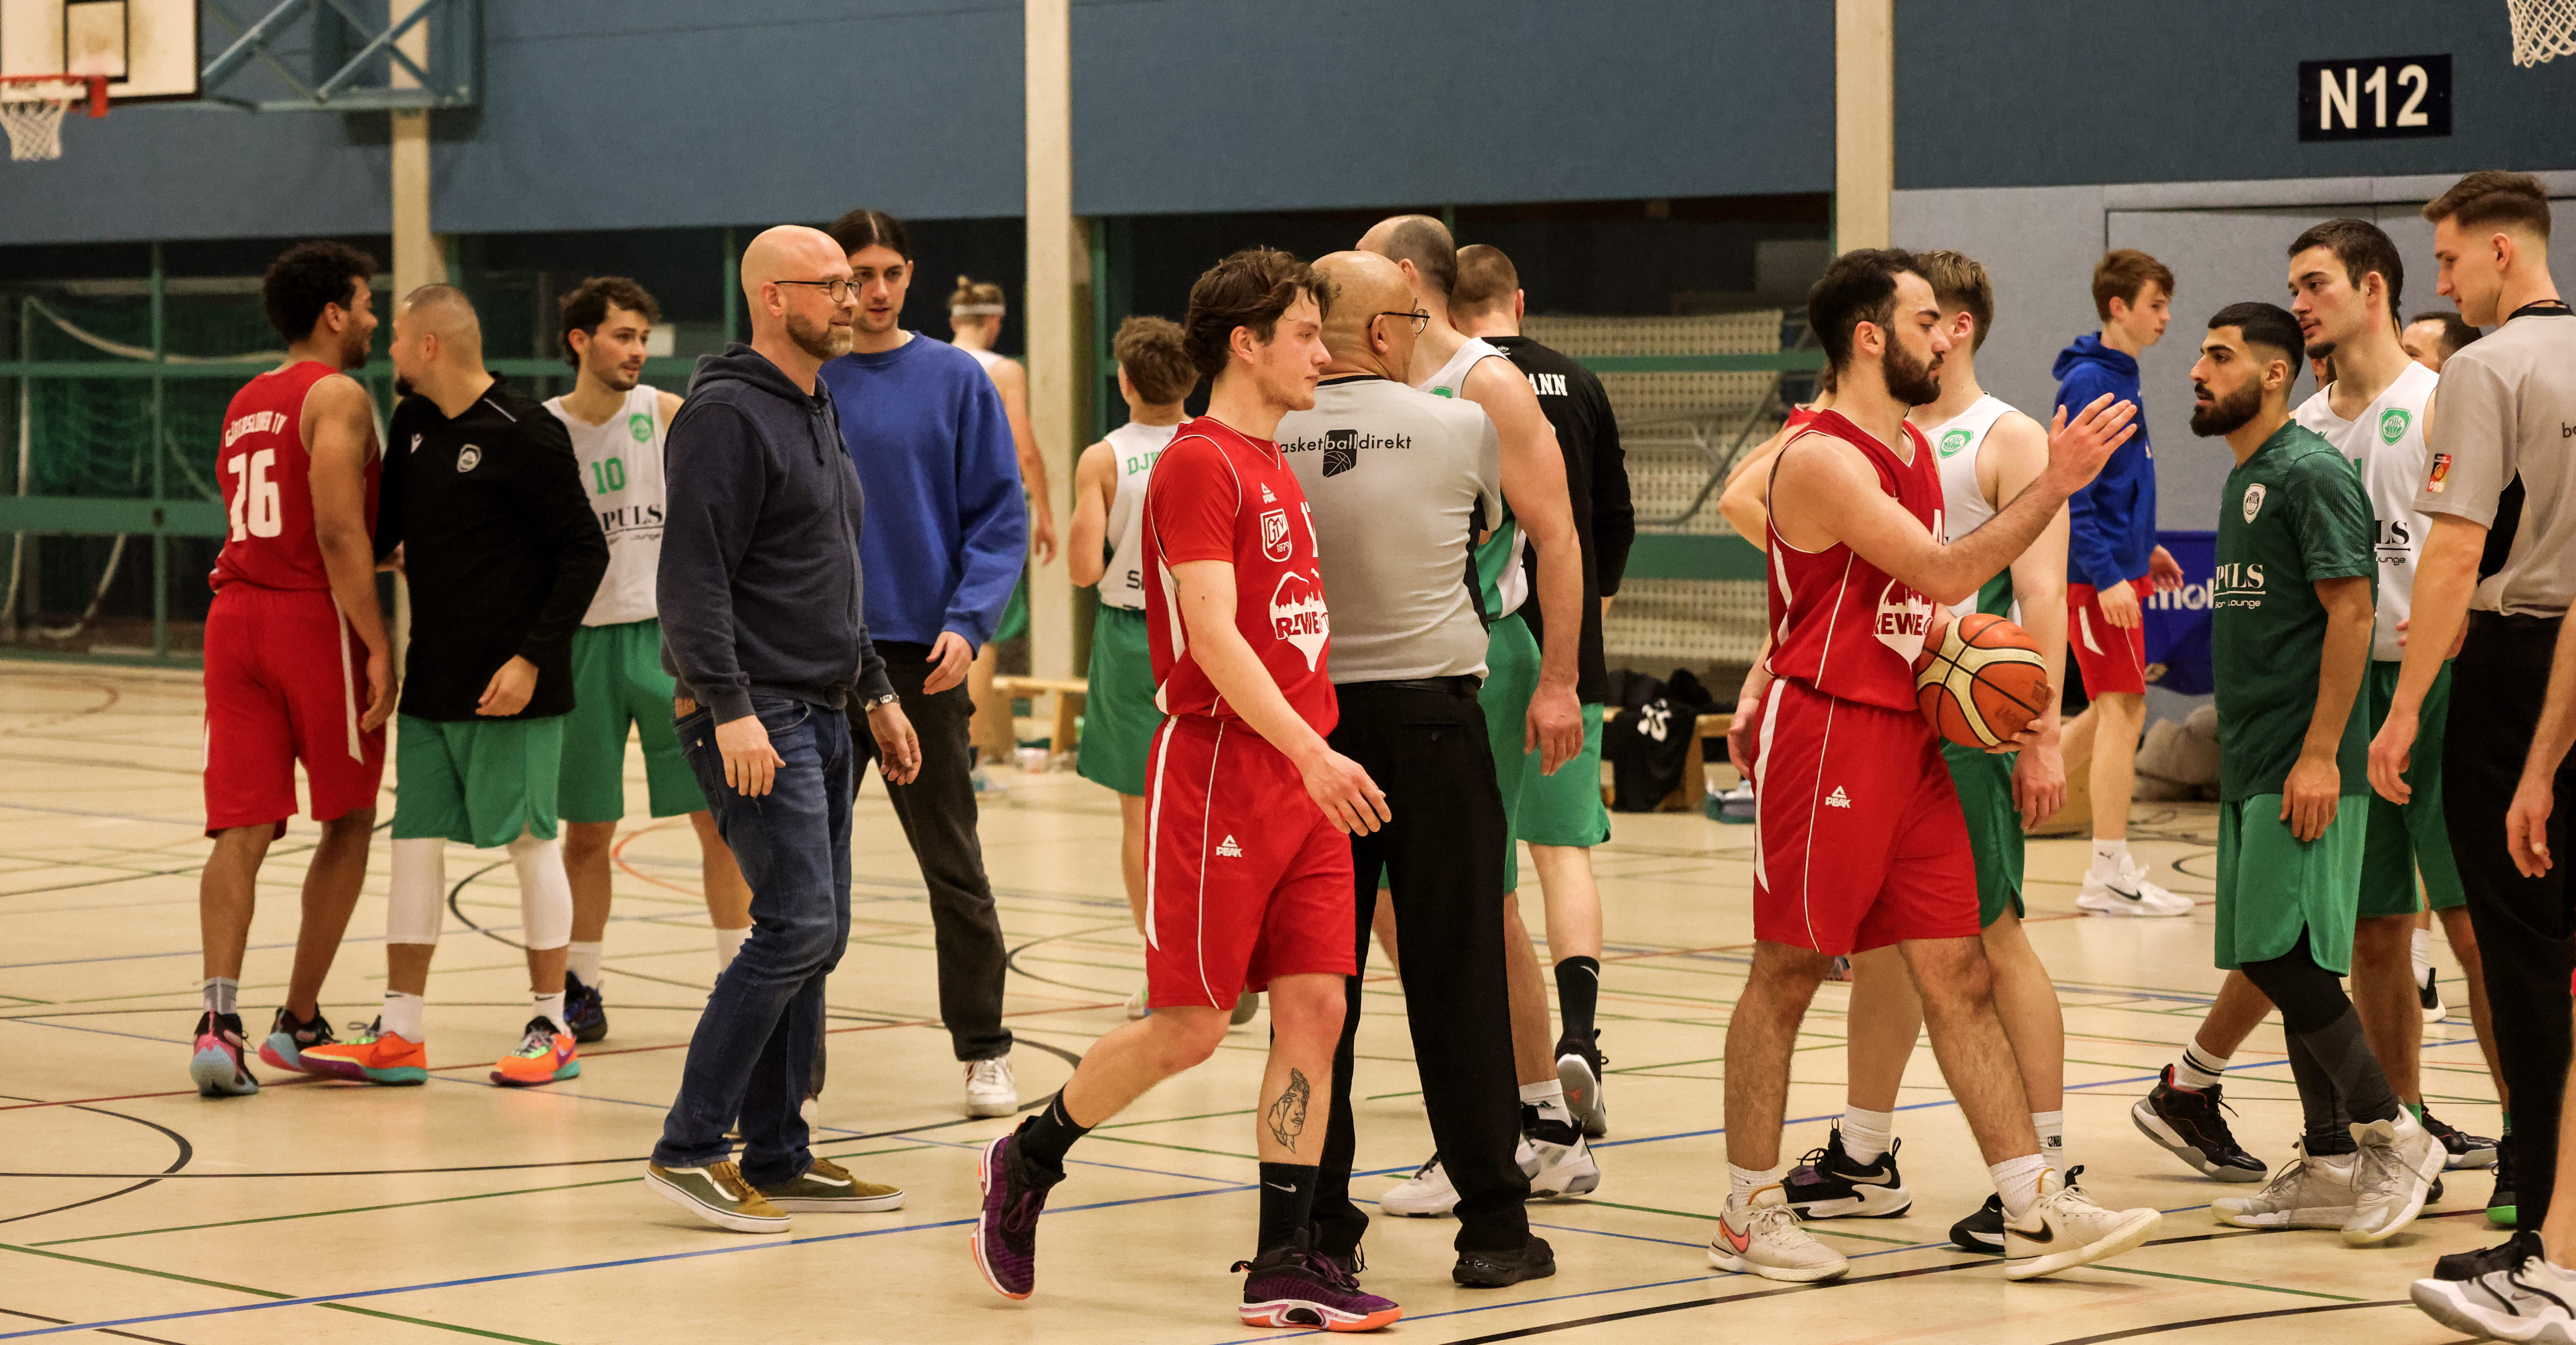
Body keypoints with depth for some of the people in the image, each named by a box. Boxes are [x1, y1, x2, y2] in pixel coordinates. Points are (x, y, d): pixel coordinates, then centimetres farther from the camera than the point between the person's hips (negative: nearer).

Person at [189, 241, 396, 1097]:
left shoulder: (244, 405, 18)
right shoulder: (337, 398, -7)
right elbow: (338, 531, -18)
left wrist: (386, 550, 24)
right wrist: (379, 647, -17)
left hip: (235, 612, 6)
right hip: (314, 617, -6)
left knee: (242, 830, 0)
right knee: (349, 821, 10)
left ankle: (220, 1017, -18)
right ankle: (299, 1022, 13)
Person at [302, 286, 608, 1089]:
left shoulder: (525, 434, -13)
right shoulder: (413, 424, 9)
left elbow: (585, 553, -12)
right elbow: (384, 528, 23)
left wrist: (532, 656, -17)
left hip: (511, 688, -7)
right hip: (430, 682, 7)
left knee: (530, 841, 0)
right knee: (415, 841, 6)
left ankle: (551, 1030, 10)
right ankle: (400, 1036, 9)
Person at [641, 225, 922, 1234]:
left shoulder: (817, 414, 18)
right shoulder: (727, 414, -12)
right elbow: (693, 577, -19)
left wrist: (876, 692, 22)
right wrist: (730, 709, -25)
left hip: (818, 716, 10)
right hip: (751, 716, -10)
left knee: (813, 938, 9)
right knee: (798, 924, -15)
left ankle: (775, 1158, 14)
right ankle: (689, 1147, -9)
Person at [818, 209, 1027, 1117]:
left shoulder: (955, 381, 1)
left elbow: (1001, 516, -1)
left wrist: (968, 622, -13)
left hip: (921, 655, -1)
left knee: (953, 865, 4)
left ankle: (984, 1050, 15)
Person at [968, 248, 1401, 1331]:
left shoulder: (1276, 469, 17)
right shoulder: (1199, 465, -11)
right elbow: (1211, 635, -20)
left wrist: (1319, 758, 17)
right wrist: (1311, 752, -28)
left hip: (1305, 777, 8)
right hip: (1221, 770, -8)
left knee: (1313, 1011, 1)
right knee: (1189, 1027, -2)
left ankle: (1283, 1267, 3)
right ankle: (1024, 1162, 20)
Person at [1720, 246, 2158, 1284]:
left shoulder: (1915, 450, 14)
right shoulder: (1823, 459, -15)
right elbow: (1945, 575, -22)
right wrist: (2057, 485, -20)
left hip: (1907, 737, 9)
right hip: (1826, 732, -9)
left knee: (1960, 976, 5)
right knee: (1787, 975, 1)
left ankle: (2033, 1212, 5)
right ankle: (1747, 1214, 11)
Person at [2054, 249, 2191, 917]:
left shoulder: (2120, 378, 13)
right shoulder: (2087, 382, -15)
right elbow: (2070, 489, -20)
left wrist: (2143, 547, 21)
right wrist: (2107, 574, -23)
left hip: (2118, 567, 9)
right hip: (2099, 572, -9)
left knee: (2117, 712, 14)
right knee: (2122, 710, -6)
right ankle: (2111, 875, -3)